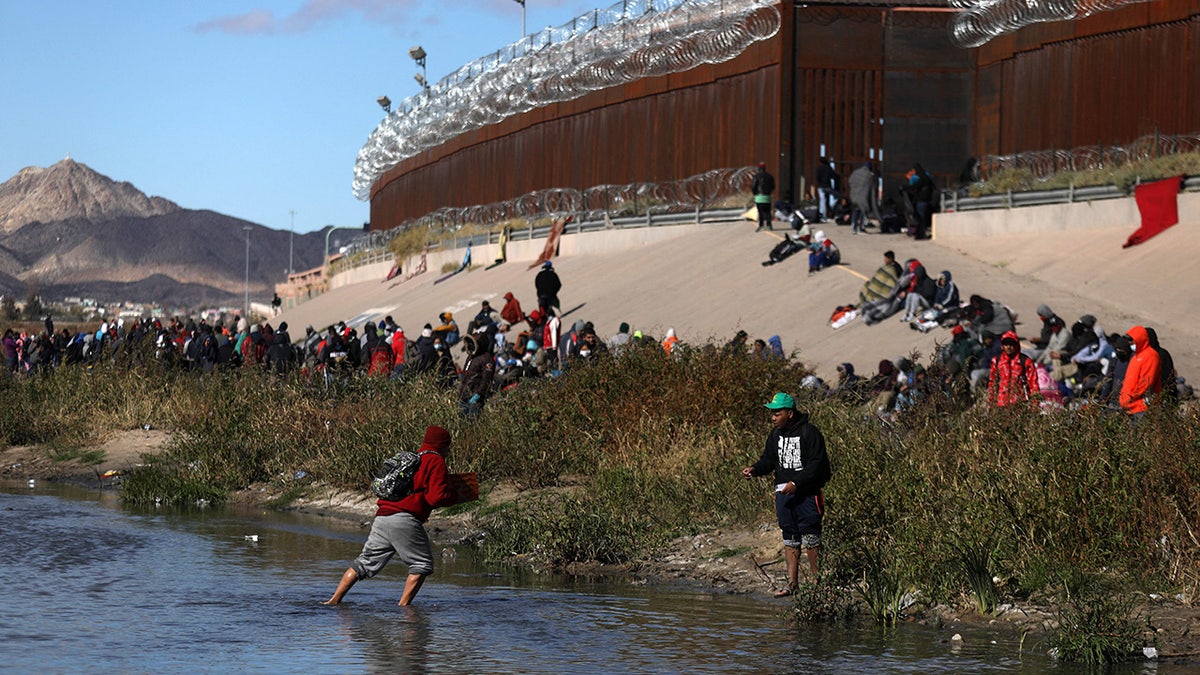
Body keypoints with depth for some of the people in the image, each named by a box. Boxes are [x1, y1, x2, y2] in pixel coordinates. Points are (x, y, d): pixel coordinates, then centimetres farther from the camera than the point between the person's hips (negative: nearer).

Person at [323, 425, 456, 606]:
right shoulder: (436, 462, 1)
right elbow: (436, 497, -9)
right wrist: (456, 496, 7)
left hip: (382, 517, 8)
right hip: (404, 521, -8)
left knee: (365, 562, 12)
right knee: (422, 564, 3)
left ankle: (334, 600, 9)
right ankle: (403, 606, -6)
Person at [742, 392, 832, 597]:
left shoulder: (809, 433, -11)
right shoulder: (775, 434, 11)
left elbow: (815, 465, -15)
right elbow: (768, 460, 15)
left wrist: (796, 483, -21)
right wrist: (754, 470, -5)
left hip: (807, 492, -7)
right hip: (783, 491, 7)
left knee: (810, 537, -7)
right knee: (790, 538, 7)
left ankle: (817, 581, 1)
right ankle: (792, 583, 10)